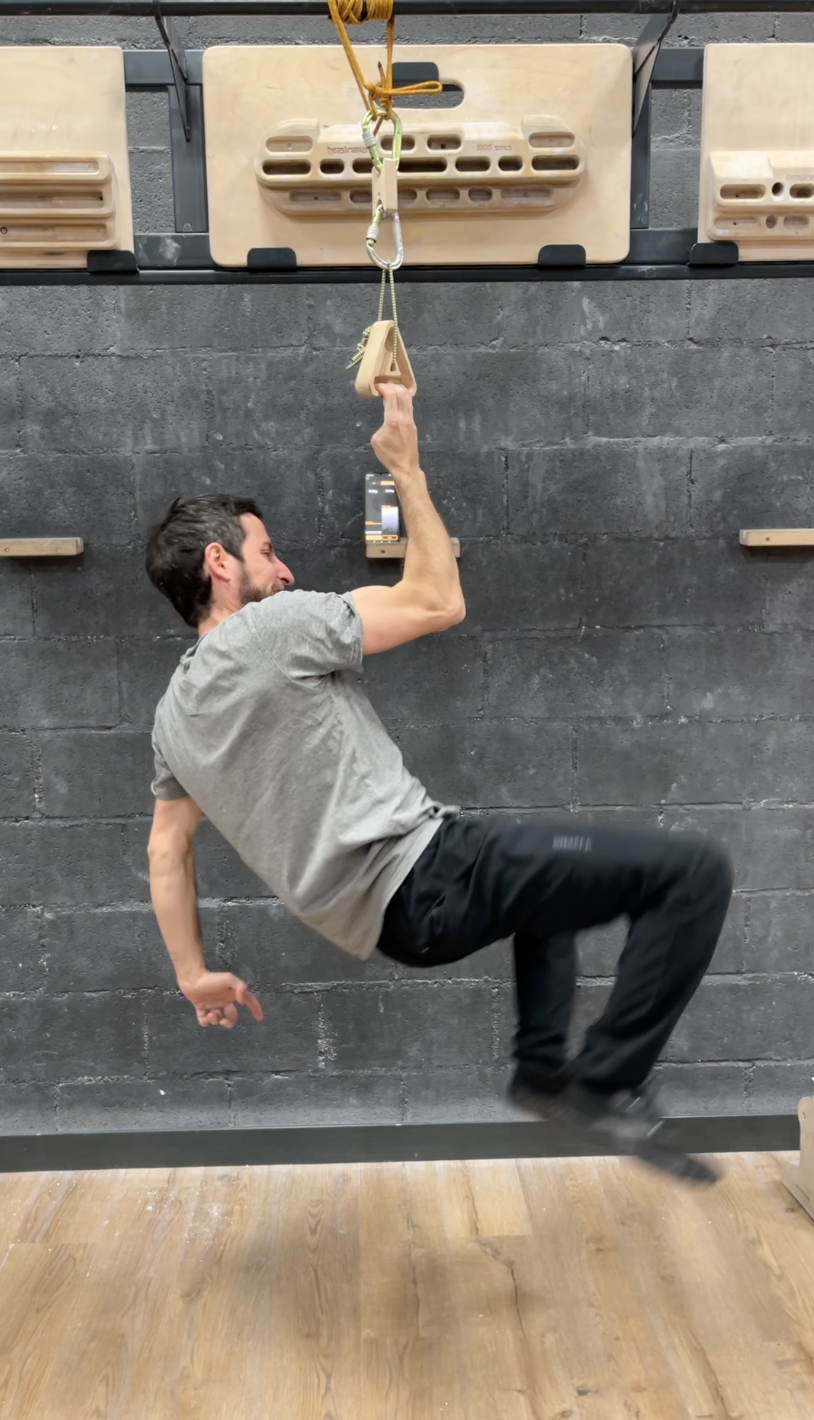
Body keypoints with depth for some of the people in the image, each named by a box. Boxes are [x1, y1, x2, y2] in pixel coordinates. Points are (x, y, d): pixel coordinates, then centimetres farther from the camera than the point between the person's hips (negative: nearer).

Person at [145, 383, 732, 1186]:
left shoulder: (173, 713, 14)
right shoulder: (274, 626, -12)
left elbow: (165, 850, 19)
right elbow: (439, 604, -7)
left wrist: (194, 975, 26)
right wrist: (407, 469, 2)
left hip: (388, 911, 10)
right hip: (426, 878, -10)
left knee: (547, 863, 36)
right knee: (693, 873, -12)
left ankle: (543, 1069, 27)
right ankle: (606, 1087, -5)